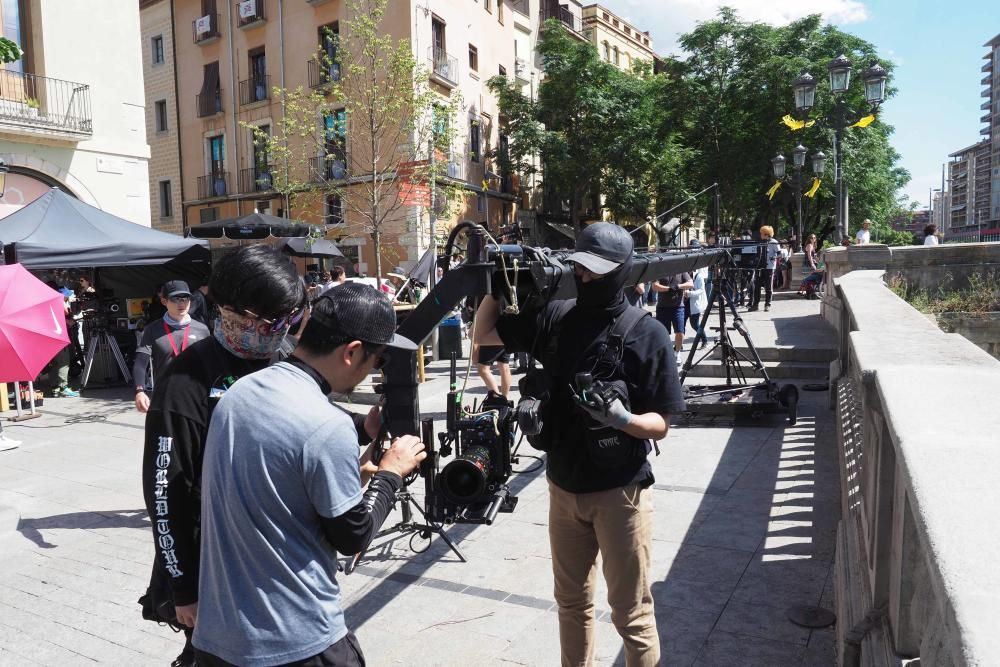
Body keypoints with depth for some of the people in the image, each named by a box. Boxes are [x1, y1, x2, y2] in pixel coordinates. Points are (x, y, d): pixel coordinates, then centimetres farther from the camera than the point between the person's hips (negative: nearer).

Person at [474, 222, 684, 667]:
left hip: (620, 491, -4)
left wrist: (621, 418, -32)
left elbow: (660, 425, -12)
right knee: (572, 601, 22)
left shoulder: (647, 334, -13)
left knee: (631, 612, 9)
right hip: (563, 487, 5)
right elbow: (484, 334, 7)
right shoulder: (555, 317, -1)